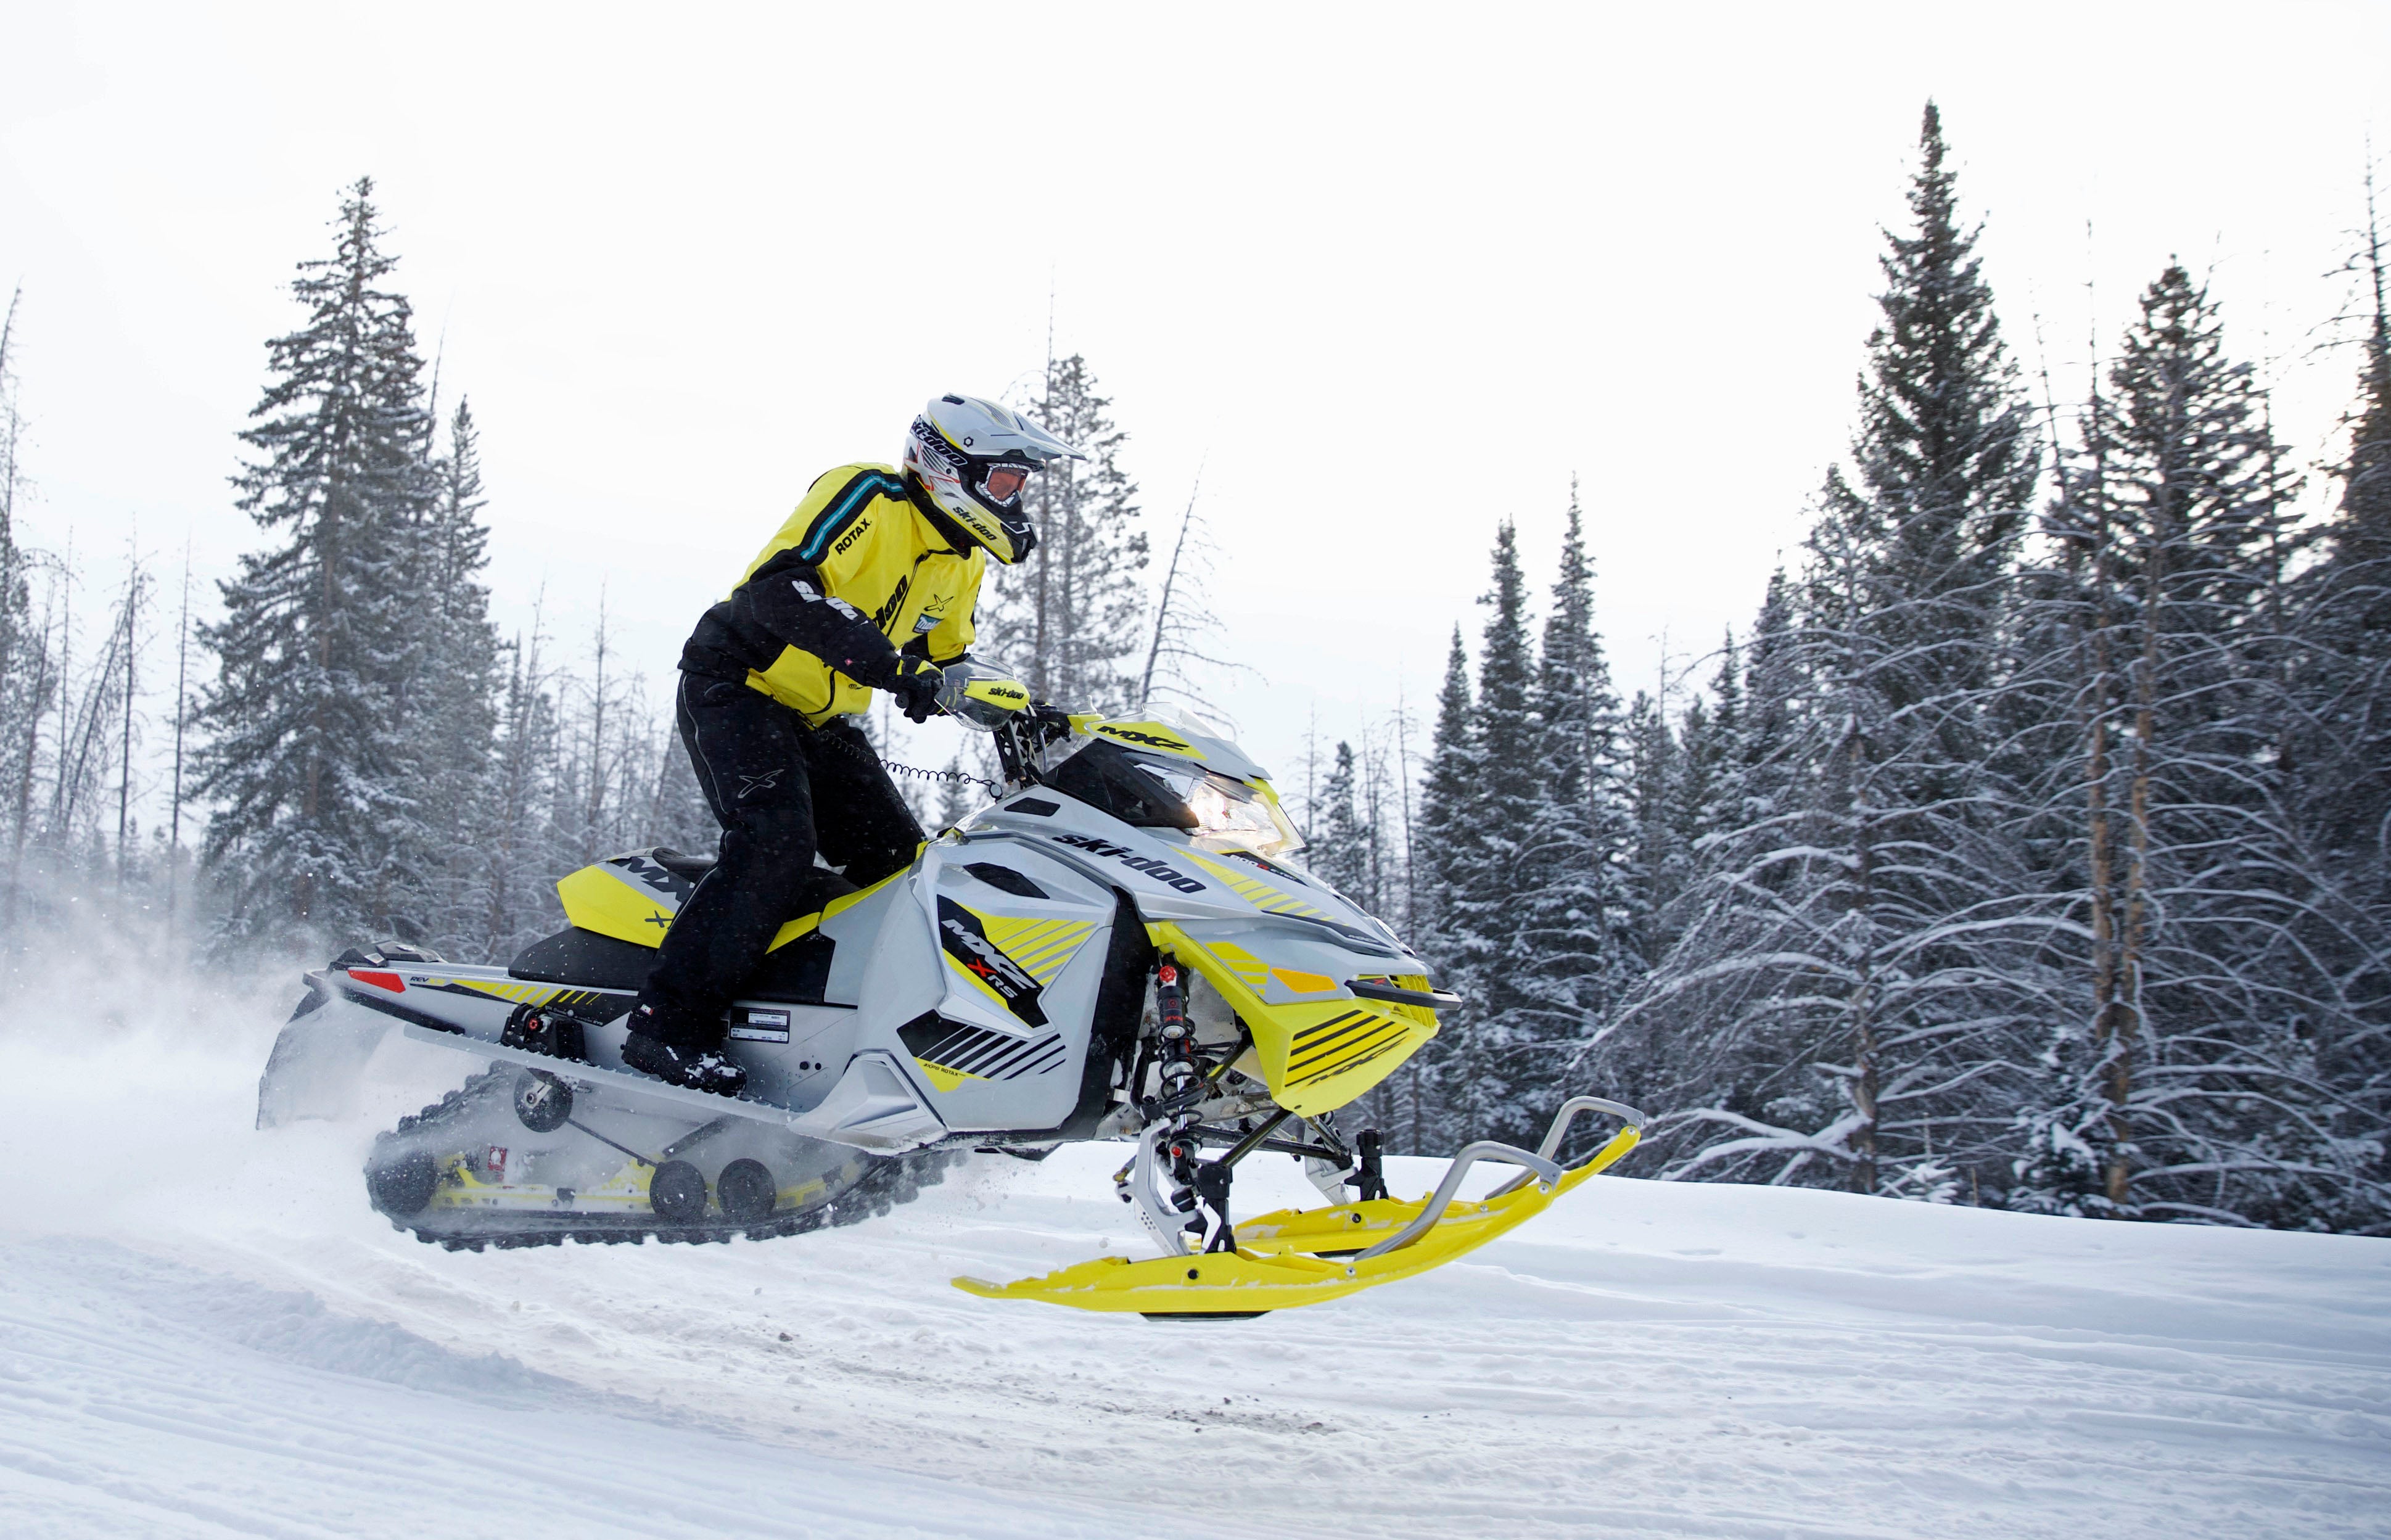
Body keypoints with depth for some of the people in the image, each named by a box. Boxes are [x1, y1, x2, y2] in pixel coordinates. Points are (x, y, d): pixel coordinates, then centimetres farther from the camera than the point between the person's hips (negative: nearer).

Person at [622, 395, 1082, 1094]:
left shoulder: (962, 561, 10)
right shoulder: (867, 497, -16)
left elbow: (946, 660, 22)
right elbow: (781, 588, -30)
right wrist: (884, 662, -39)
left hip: (820, 721, 9)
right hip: (737, 688, -9)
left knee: (901, 861, 0)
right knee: (777, 843, -28)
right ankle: (668, 1021, -25)